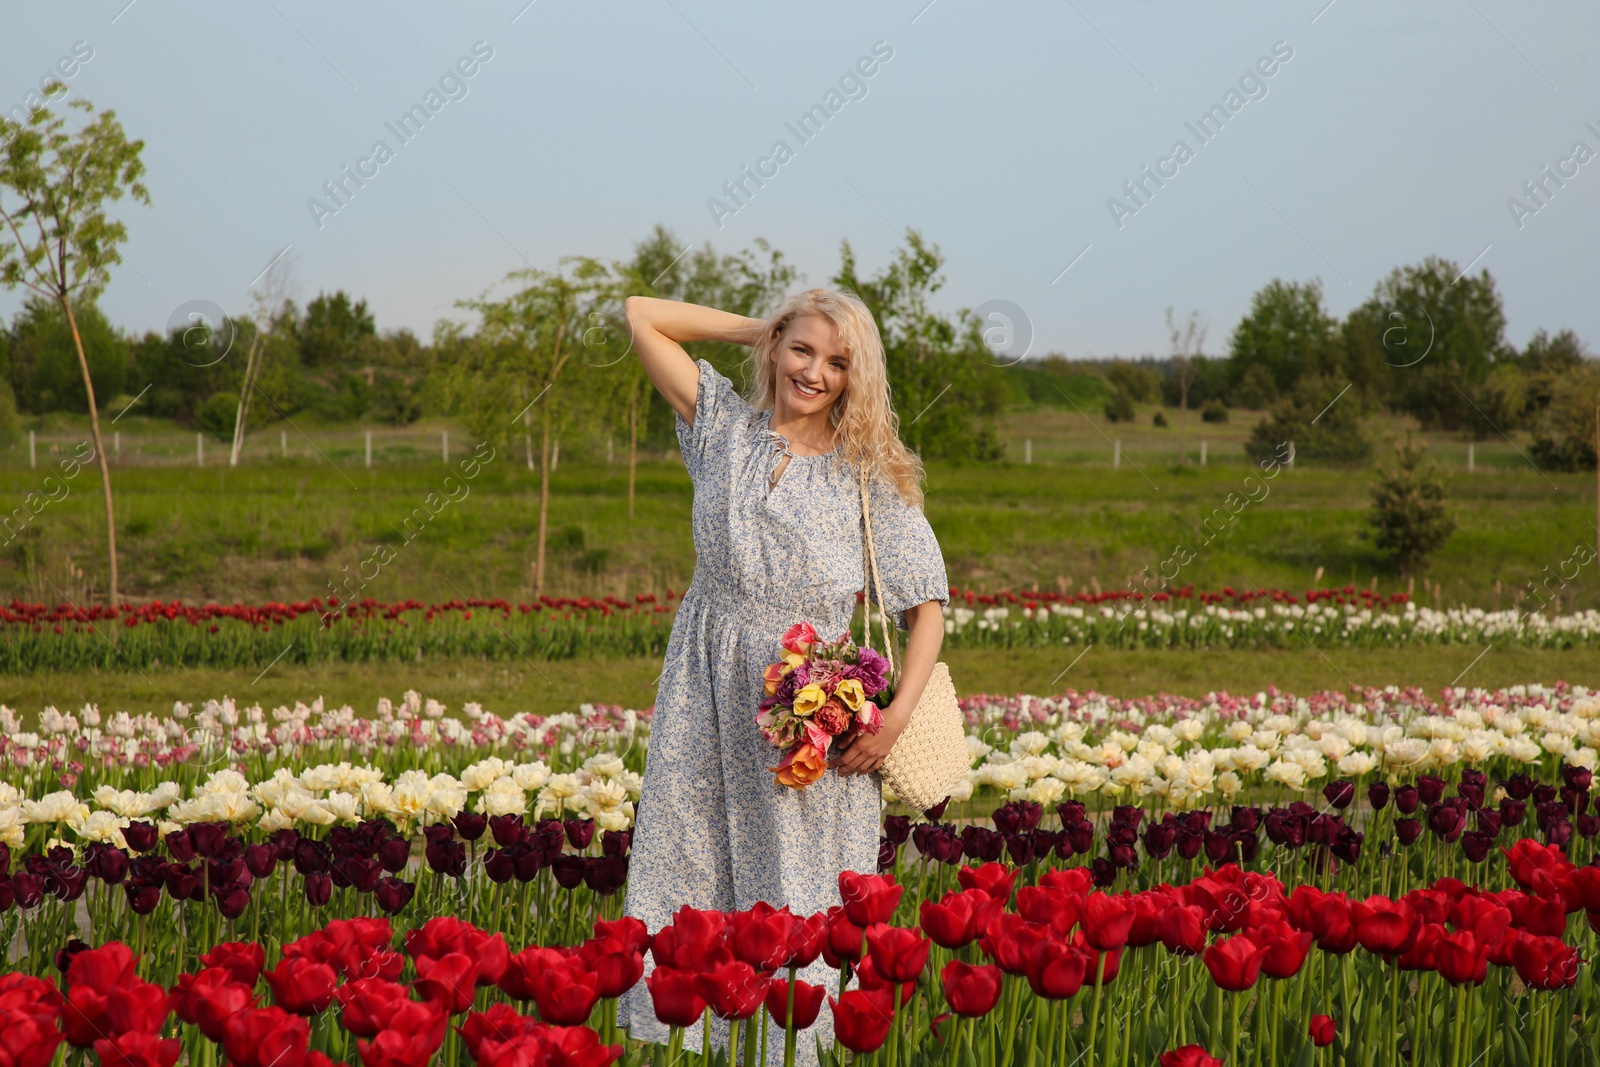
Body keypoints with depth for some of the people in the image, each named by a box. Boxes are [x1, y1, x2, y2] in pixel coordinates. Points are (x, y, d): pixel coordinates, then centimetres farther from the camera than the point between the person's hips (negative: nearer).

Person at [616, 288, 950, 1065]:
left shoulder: (871, 475, 2)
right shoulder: (725, 428, 7)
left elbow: (926, 602, 2)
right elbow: (643, 315, 8)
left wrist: (898, 713, -11)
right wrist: (763, 330, 9)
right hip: (709, 701, 2)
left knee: (801, 898, -1)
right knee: (686, 877, 2)